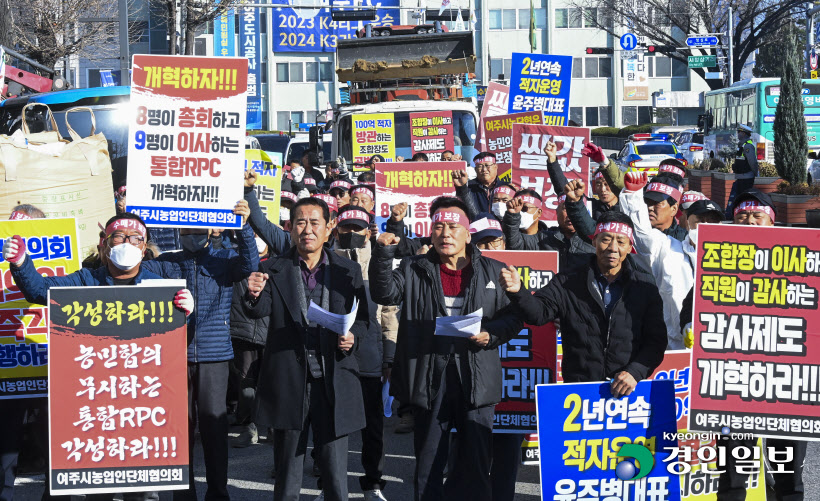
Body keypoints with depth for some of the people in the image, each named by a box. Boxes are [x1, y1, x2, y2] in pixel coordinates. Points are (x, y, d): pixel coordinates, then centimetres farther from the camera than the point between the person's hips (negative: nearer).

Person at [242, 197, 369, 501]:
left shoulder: (348, 270, 8)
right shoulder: (273, 270, 3)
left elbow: (362, 317, 12)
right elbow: (260, 311, -11)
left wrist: (353, 336, -10)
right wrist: (254, 294, -34)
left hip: (334, 383, 1)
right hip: (288, 382, 0)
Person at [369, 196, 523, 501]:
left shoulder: (493, 272, 9)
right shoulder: (414, 270, 9)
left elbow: (514, 316, 9)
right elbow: (385, 293, -7)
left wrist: (492, 334, -10)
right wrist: (383, 254, -21)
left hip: (476, 381, 0)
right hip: (430, 380, 1)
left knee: (476, 463, 3)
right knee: (428, 461, 8)